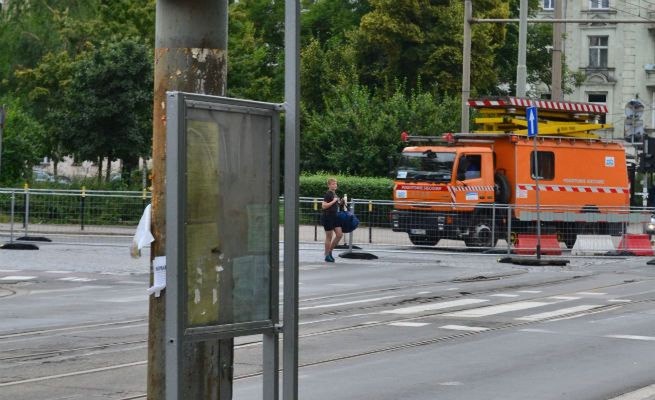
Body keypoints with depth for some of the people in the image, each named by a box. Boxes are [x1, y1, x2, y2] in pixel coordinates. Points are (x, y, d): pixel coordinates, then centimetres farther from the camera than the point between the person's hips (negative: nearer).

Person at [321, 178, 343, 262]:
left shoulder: (334, 194, 12)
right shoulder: (328, 194, -15)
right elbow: (324, 206, -23)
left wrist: (339, 202, 9)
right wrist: (333, 201, -22)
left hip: (334, 216, 9)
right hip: (327, 217, -9)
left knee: (340, 234, 4)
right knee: (329, 237, -2)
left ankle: (330, 251, 17)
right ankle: (327, 256, 9)